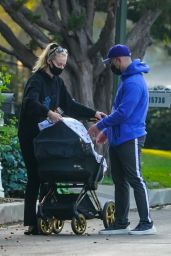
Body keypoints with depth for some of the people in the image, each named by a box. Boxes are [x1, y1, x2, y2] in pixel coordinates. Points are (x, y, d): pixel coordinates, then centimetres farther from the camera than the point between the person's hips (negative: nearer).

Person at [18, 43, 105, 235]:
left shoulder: (57, 82, 13)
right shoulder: (37, 80, -14)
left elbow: (69, 106, 19)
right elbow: (30, 102, -32)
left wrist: (93, 114, 10)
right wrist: (48, 113, -47)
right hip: (30, 135, -8)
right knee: (35, 177, -9)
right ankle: (31, 224, -7)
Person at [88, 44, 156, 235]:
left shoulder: (134, 83, -17)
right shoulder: (126, 80, 17)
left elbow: (123, 113, -22)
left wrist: (100, 125, -13)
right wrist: (107, 131, 21)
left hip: (130, 139, -10)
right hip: (117, 139, 10)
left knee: (135, 180, -8)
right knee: (119, 181, 11)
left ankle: (146, 223, -6)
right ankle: (121, 223, 16)